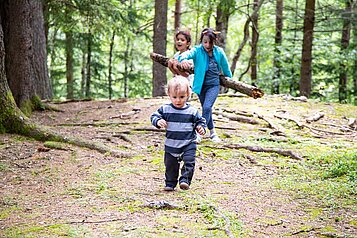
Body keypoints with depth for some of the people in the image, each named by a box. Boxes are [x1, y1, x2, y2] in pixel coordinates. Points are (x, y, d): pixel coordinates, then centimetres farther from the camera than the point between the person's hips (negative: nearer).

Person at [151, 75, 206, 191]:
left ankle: (185, 180, -11)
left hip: (188, 144, -1)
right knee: (170, 165, 11)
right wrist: (158, 122, -19)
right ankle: (170, 183, 23)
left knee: (189, 162, -17)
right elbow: (154, 116, 2)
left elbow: (200, 121, 7)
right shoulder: (165, 109, -4)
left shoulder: (192, 111, -5)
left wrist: (201, 128, -13)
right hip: (171, 145, 1)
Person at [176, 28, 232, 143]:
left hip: (213, 85, -1)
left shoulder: (219, 52, -5)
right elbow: (187, 53, -33)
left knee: (207, 107, -19)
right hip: (201, 85, 1)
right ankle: (212, 132, 31)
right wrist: (183, 59, -57)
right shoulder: (197, 51, -11)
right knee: (206, 109, 14)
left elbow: (225, 67, 10)